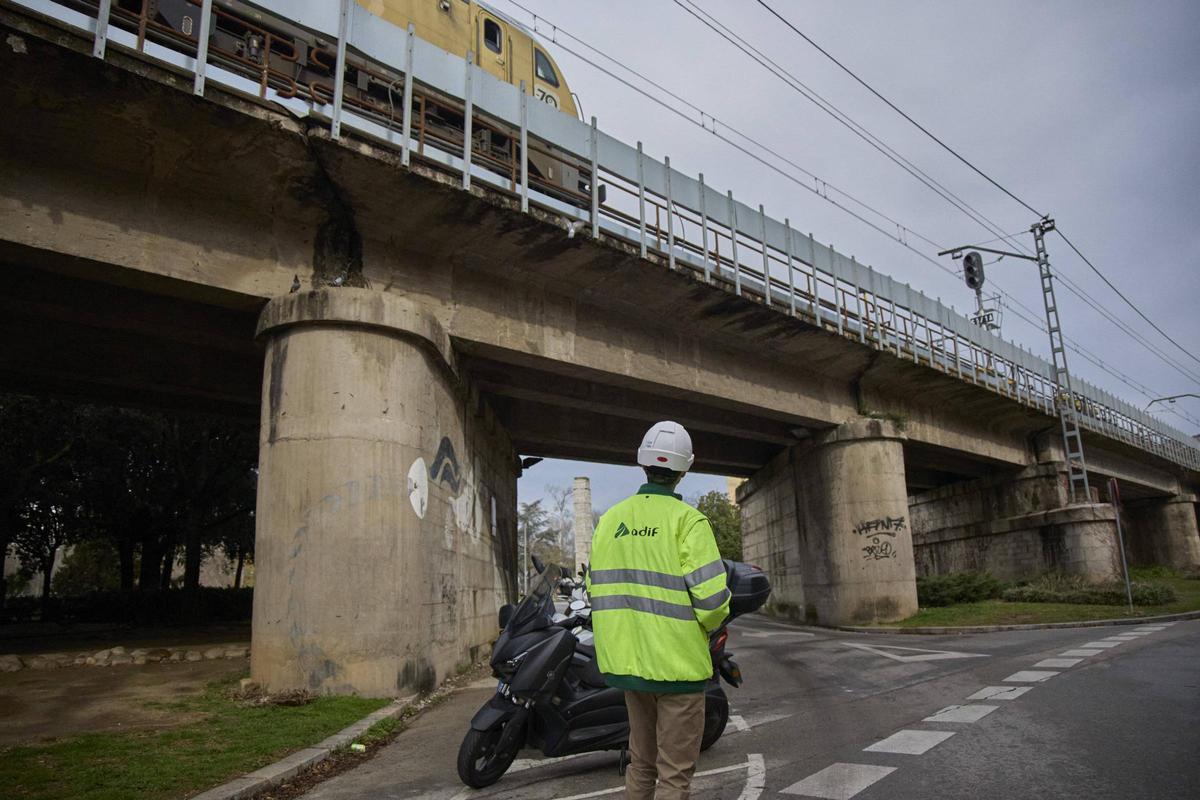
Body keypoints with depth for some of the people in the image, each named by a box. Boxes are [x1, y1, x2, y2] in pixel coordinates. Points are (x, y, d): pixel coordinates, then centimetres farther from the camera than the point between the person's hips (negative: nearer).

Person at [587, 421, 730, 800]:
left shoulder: (611, 519, 4)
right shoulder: (687, 520, -13)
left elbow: (597, 589, 6)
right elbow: (711, 594, -19)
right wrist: (710, 623, 2)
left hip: (628, 659, 6)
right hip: (677, 663, -5)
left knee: (641, 761, 21)